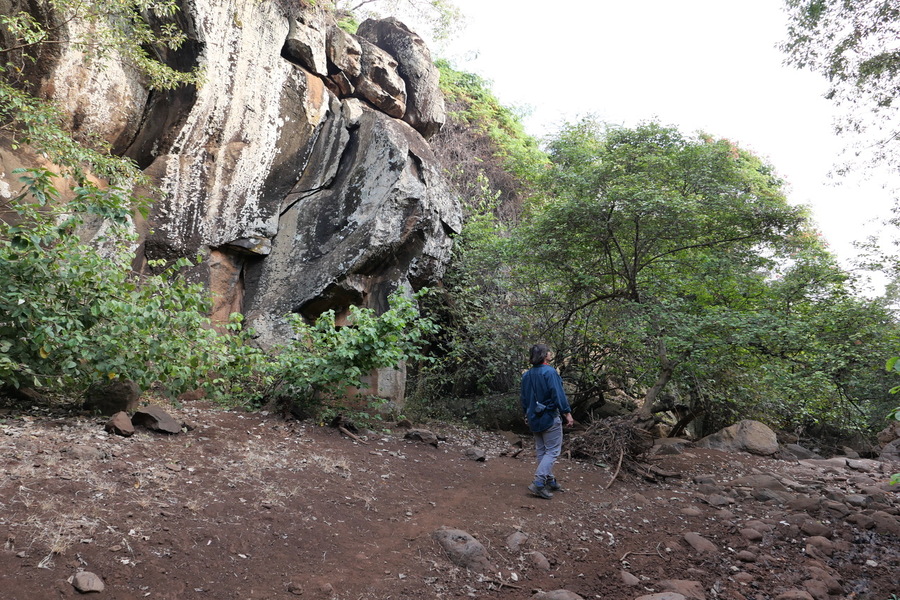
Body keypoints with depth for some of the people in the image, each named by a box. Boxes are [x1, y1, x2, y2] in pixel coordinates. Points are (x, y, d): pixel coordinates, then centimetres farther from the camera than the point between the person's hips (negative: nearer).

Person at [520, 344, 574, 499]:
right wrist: (567, 413, -15)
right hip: (549, 417, -7)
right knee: (552, 451, -3)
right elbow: (558, 395, -20)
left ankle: (550, 482, 23)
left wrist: (527, 415, 27)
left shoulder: (527, 375, 7)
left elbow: (524, 399, 15)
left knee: (541, 451, 14)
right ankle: (538, 483, -13)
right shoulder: (549, 372, -16)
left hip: (534, 419, 8)